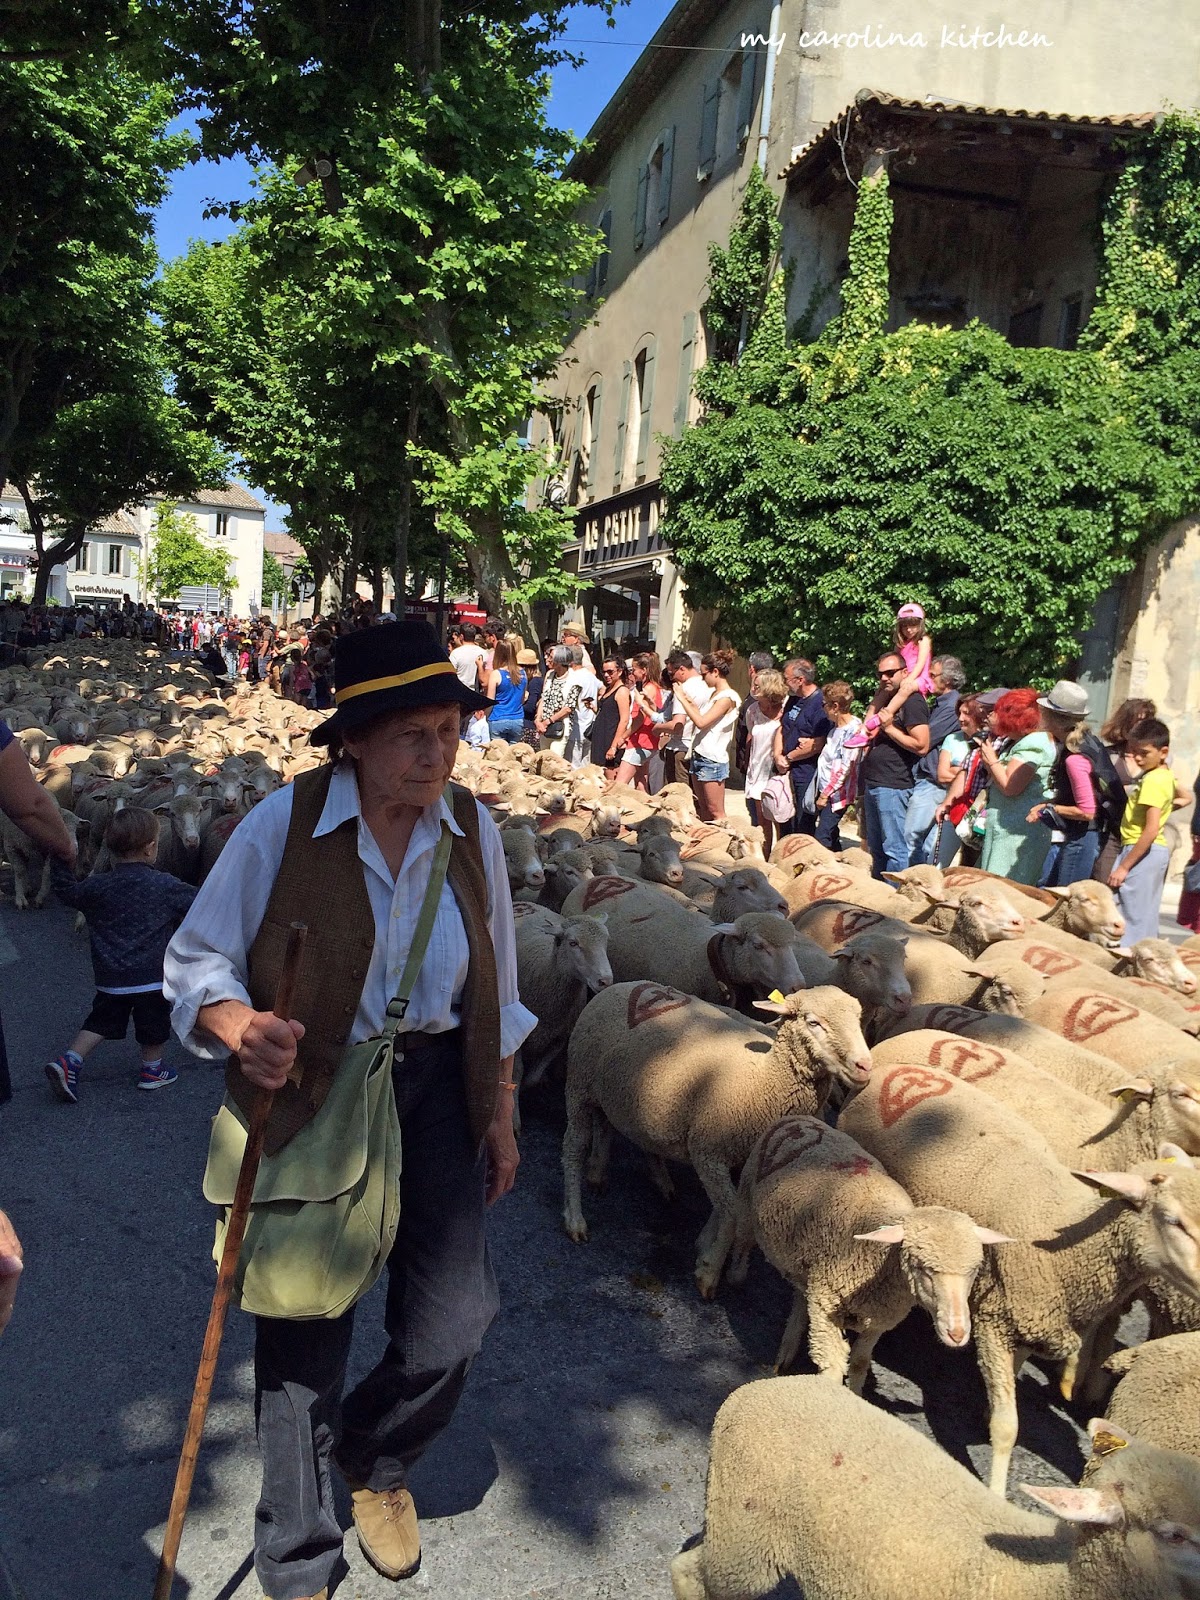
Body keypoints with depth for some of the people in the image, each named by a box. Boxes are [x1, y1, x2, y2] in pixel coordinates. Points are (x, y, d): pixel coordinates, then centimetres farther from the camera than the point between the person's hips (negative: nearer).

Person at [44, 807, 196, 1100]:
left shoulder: (97, 887, -4)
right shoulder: (165, 886, -11)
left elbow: (66, 891, 9)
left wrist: (60, 861, 18)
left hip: (110, 978, 3)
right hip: (151, 977, -3)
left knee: (100, 1021, 19)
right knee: (153, 1024, 15)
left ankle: (68, 1060, 7)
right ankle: (152, 1069, 29)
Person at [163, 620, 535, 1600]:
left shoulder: (472, 829, -4)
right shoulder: (283, 826, -16)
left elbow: (494, 989, 7)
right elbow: (196, 961, -9)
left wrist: (499, 1114, 11)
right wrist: (242, 1028, -30)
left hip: (432, 1089, 3)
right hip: (307, 1099, -3)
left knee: (454, 1319, 2)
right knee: (305, 1334, 10)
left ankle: (376, 1459, 40)